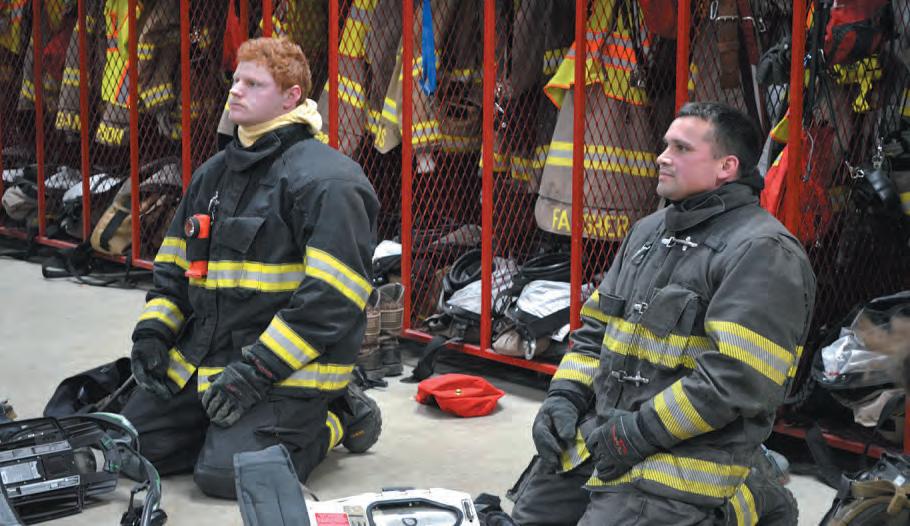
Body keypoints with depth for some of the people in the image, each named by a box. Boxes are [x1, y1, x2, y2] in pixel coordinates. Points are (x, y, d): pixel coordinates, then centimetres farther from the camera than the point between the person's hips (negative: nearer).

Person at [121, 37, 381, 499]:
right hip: (202, 355, 8)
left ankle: (332, 422, 4)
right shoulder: (214, 173, 15)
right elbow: (172, 265, 20)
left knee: (224, 474, -23)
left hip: (288, 371, -8)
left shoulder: (327, 180, -13)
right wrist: (152, 331, 3)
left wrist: (257, 368, -23)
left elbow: (332, 296, -20)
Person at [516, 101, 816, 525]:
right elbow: (596, 327, 21)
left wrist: (641, 432, -19)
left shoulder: (763, 252, -12)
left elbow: (740, 378, -22)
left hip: (684, 456, -9)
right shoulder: (648, 231, 16)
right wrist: (565, 396, 5)